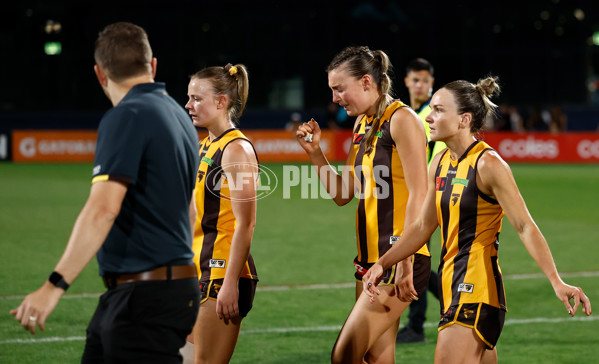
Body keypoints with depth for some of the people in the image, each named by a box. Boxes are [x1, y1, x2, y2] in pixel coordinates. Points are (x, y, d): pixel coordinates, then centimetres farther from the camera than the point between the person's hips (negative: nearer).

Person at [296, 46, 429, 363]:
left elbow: (418, 196, -18)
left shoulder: (402, 120, -12)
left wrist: (405, 262, -22)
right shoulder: (362, 125, 15)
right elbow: (342, 194, 19)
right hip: (370, 257, 9)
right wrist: (315, 153, 5)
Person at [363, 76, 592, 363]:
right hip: (452, 283, 9)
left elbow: (525, 226, -16)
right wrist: (382, 264, 16)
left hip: (478, 289, -8)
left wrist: (556, 281, -24)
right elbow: (423, 226, 20)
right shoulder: (441, 163, 10)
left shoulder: (489, 165, -14)